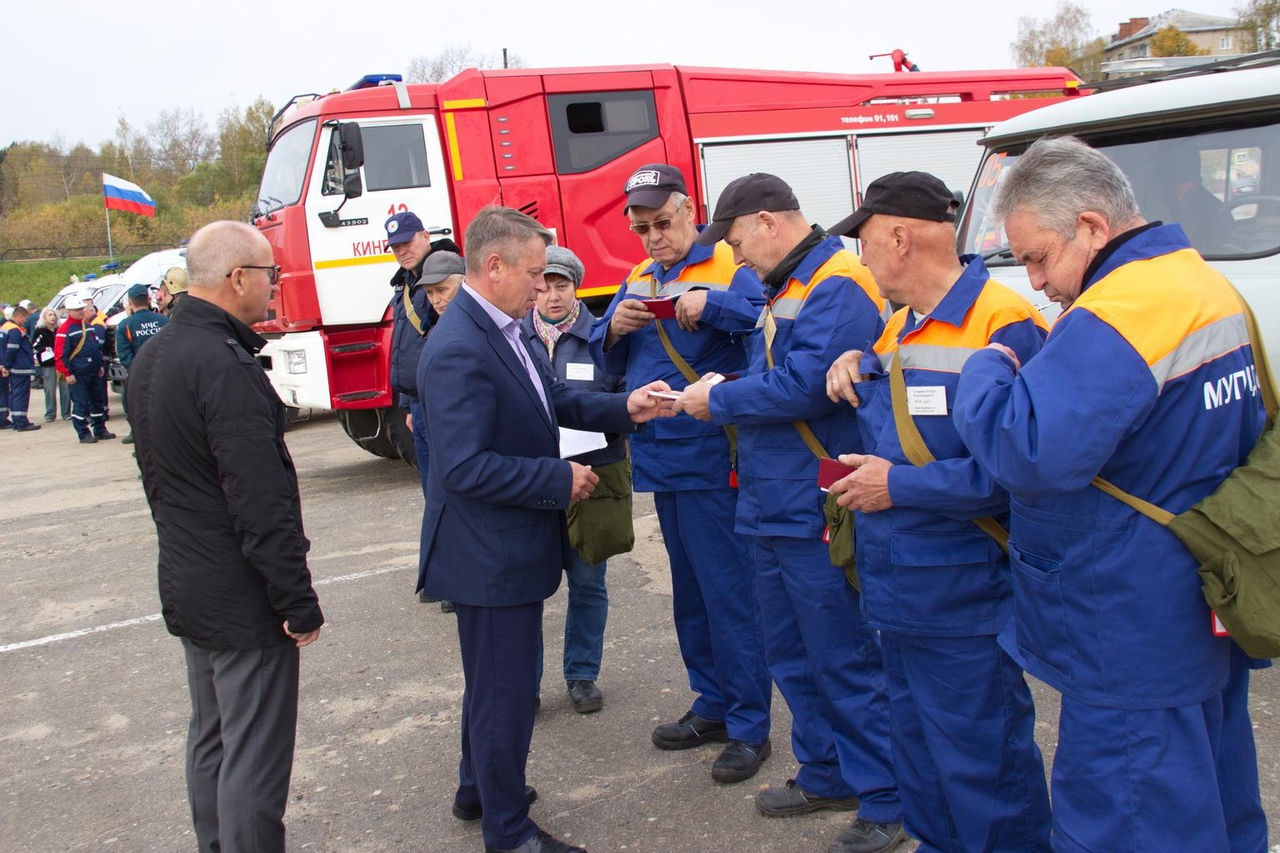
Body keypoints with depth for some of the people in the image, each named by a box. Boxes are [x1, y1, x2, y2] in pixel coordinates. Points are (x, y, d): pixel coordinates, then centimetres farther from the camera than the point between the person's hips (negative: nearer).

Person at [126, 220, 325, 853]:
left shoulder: (150, 357, 8)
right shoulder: (226, 367, -23)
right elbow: (262, 504, -25)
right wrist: (299, 603, -18)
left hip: (185, 585, 10)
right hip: (243, 601, -10)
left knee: (210, 740, 21)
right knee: (254, 758, 0)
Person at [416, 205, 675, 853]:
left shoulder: (498, 331, 6)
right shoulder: (458, 351, -25)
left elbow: (551, 399, 11)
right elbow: (464, 467, -29)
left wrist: (623, 409, -4)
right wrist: (560, 480, -21)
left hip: (507, 548, 10)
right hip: (490, 554, -10)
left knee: (495, 679, 25)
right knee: (506, 691, 5)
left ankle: (478, 790, 44)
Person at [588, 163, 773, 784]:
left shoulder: (728, 268, -7)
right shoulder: (637, 280, 14)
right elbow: (606, 362, 13)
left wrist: (712, 304, -32)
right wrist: (615, 329, -7)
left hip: (713, 460, -8)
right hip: (661, 460, 8)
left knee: (729, 594, -2)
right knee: (689, 593, 17)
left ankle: (750, 726, 10)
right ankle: (713, 705, 32)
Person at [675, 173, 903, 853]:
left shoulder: (838, 286, -15)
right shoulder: (781, 290, 16)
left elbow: (805, 383, -25)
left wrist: (718, 401, -12)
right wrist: (723, 397, 2)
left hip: (815, 512, -10)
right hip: (772, 508, 10)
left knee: (844, 660, 0)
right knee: (791, 654, 19)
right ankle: (825, 775, 34)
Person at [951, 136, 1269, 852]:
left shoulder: (1115, 316, -24)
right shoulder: (1212, 289, 9)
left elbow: (1031, 453, -32)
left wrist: (986, 368, -15)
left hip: (1133, 643, -10)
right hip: (1212, 617, 10)